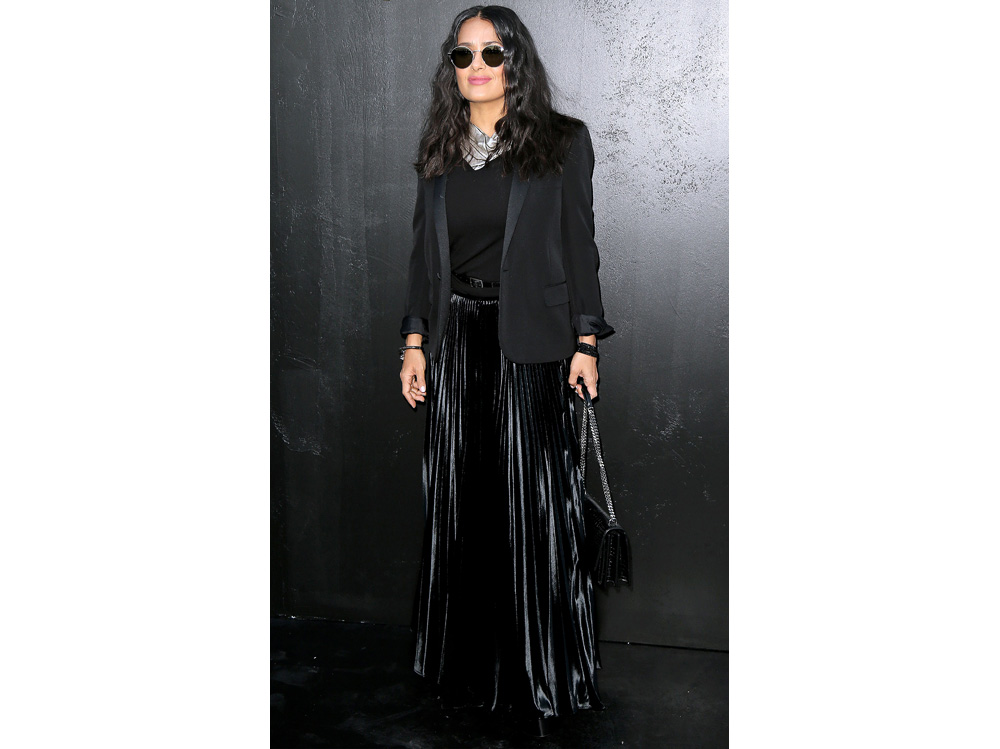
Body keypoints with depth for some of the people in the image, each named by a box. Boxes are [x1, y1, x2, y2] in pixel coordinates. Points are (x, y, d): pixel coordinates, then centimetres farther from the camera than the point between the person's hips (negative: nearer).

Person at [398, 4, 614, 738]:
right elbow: (425, 252, 13)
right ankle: (471, 668, 23)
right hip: (455, 341, 4)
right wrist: (415, 341, 7)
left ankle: (547, 676, 15)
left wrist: (586, 343, -6)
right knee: (461, 505, 8)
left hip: (530, 344, -4)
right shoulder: (440, 152, 12)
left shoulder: (562, 142, 2)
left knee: (536, 505, -1)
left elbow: (579, 246, 0)